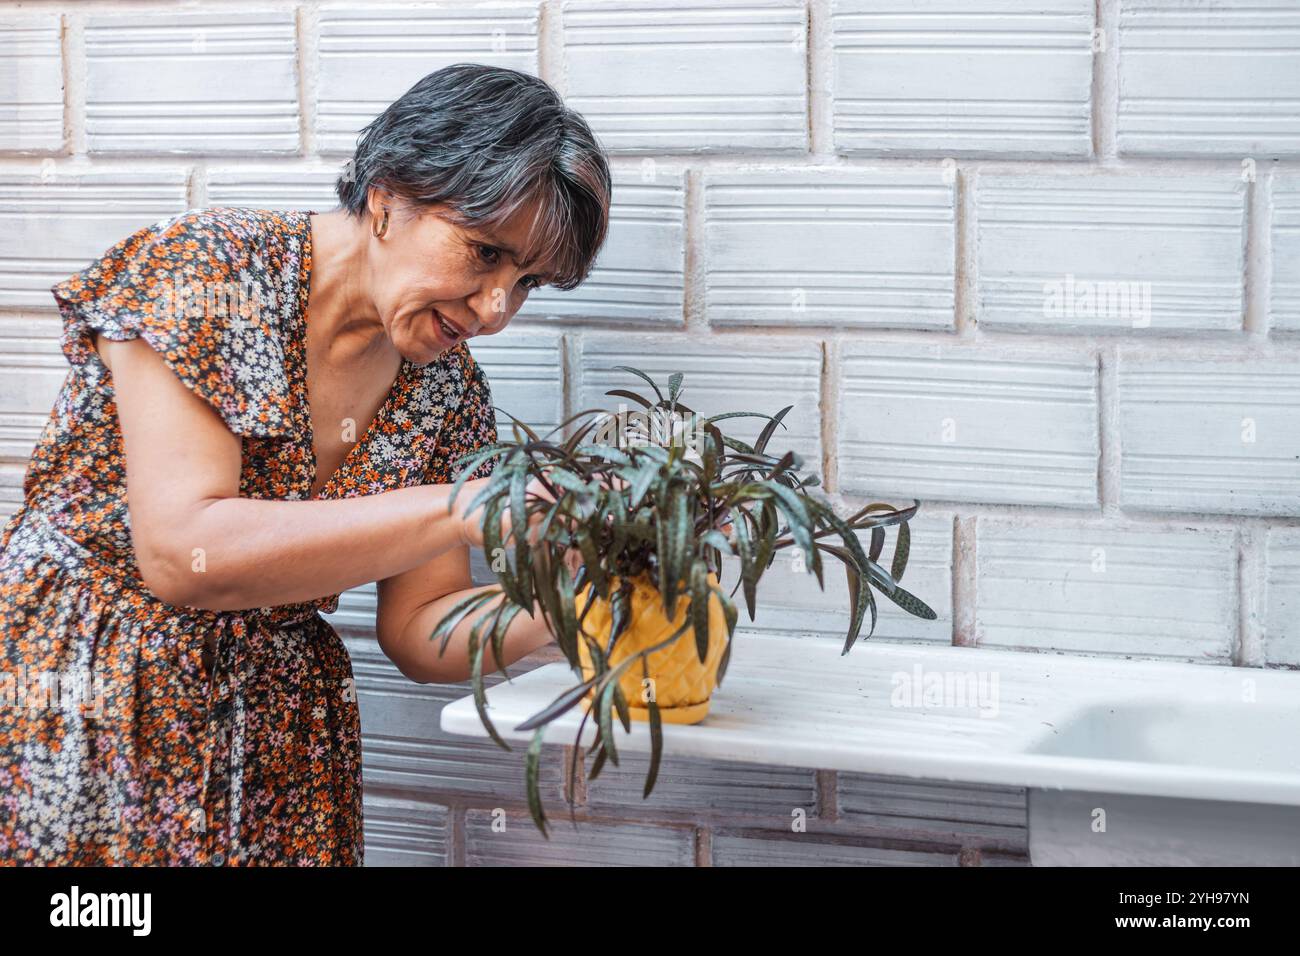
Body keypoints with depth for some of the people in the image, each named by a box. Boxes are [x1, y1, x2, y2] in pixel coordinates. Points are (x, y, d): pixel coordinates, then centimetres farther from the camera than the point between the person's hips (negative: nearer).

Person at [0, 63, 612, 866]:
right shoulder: (207, 267, -17)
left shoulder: (448, 390, 0)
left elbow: (417, 631, 4)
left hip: (274, 742, 5)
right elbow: (181, 552, -26)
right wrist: (461, 510, -29)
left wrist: (550, 613, -16)